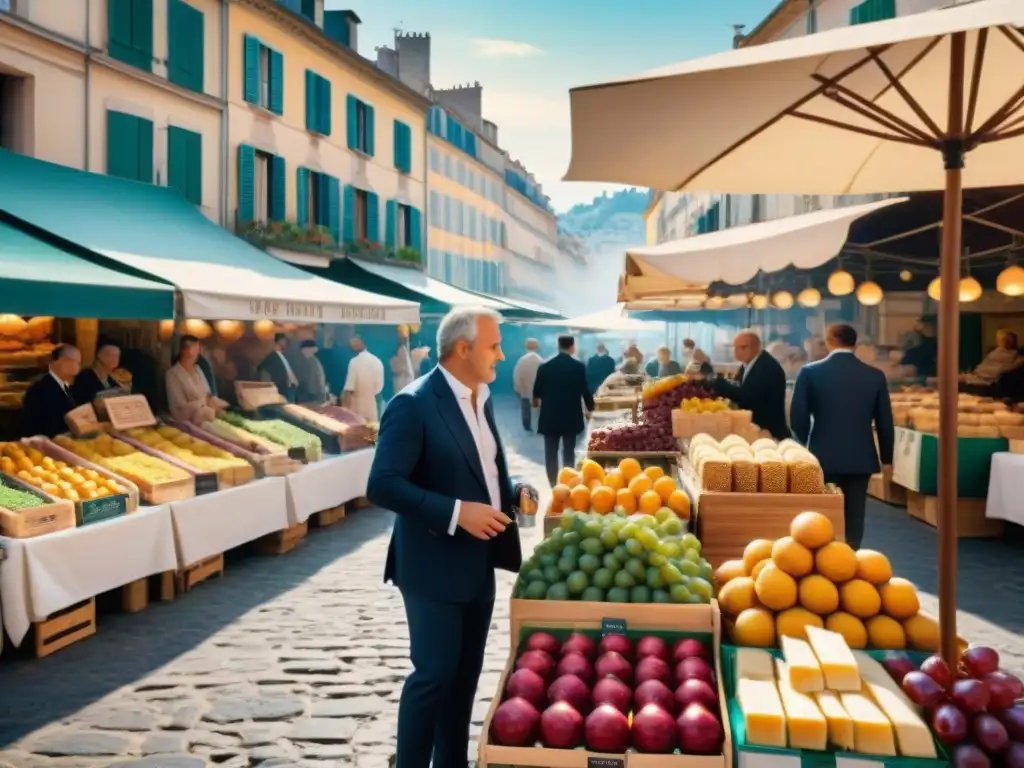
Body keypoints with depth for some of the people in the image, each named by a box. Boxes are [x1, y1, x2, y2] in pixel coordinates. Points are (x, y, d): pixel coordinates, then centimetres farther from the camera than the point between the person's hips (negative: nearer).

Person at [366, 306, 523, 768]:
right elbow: (382, 485, -23)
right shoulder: (413, 404, -17)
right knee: (433, 673, -1)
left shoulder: (481, 400, 8)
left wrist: (513, 493, 1)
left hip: (478, 563, 8)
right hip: (435, 566, -8)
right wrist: (456, 512, -27)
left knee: (465, 673, 15)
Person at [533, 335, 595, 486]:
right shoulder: (579, 367, -7)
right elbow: (585, 390, -4)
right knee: (569, 453, 7)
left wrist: (537, 401, 30)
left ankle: (553, 486, 3)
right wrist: (590, 408, 14)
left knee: (551, 453, 5)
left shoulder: (545, 367, -2)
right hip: (571, 417, -1)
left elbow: (537, 391, 6)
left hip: (550, 417, 1)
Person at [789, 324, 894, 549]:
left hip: (823, 456, -1)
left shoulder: (810, 372, -6)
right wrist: (886, 457, 15)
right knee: (853, 519, 8)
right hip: (861, 458, 1)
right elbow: (885, 422, 3)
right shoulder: (875, 376, 0)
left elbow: (798, 417, -5)